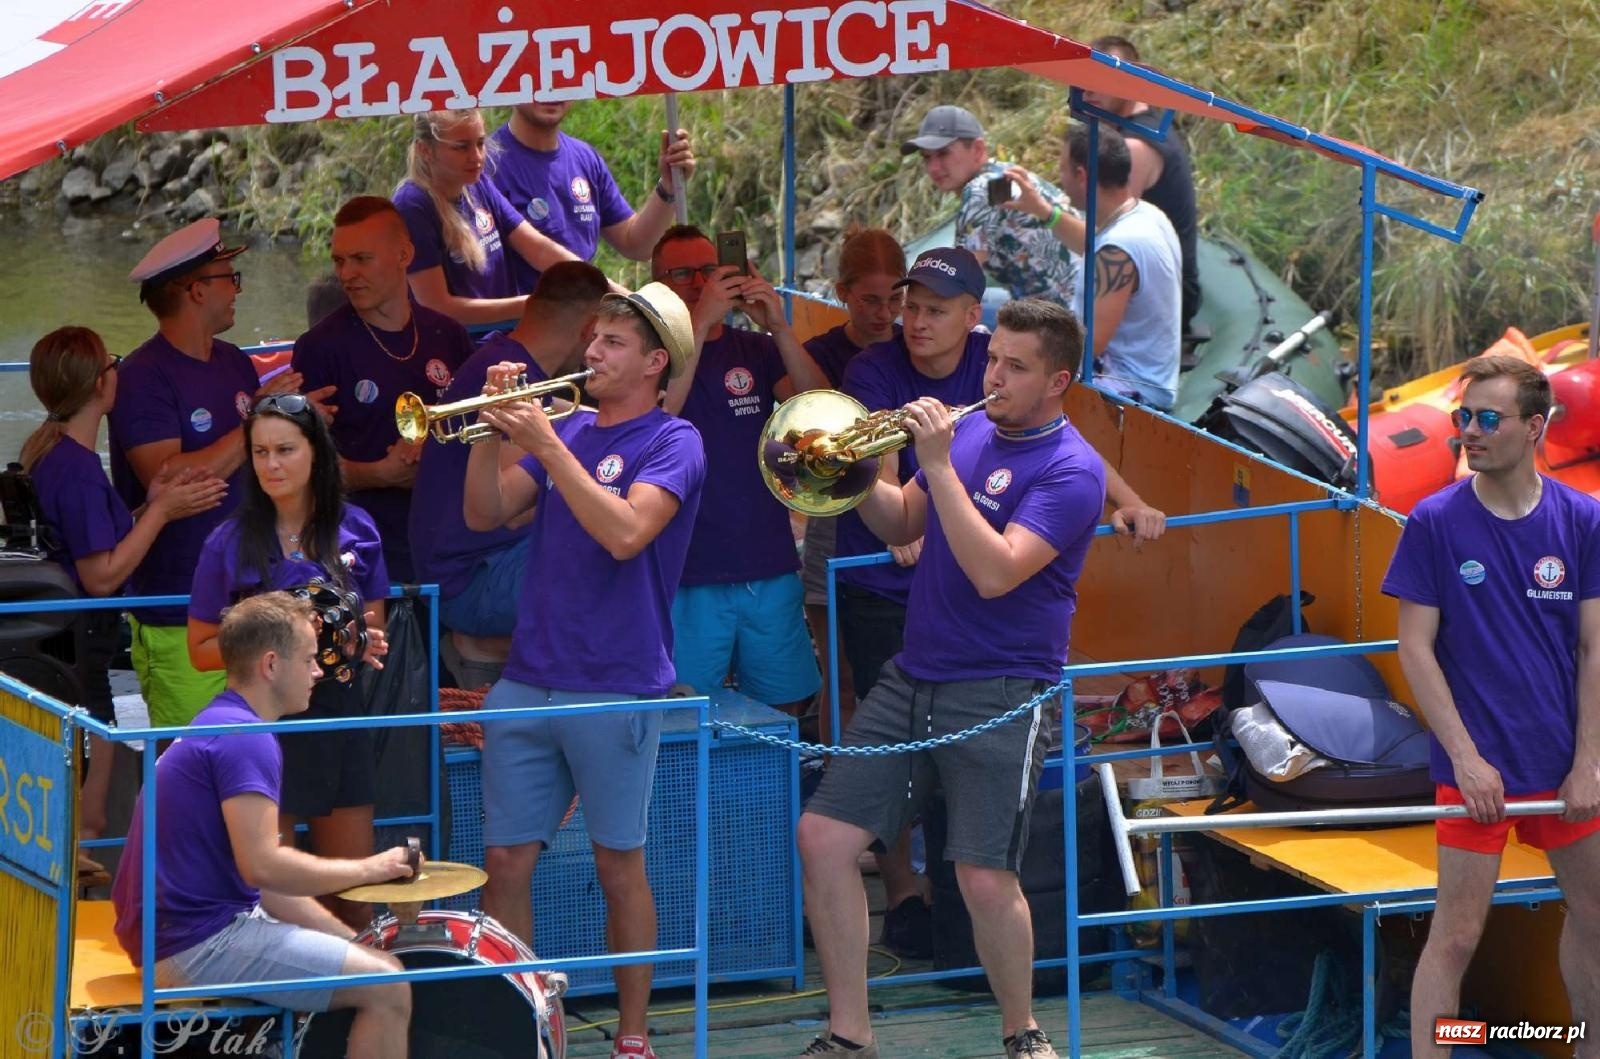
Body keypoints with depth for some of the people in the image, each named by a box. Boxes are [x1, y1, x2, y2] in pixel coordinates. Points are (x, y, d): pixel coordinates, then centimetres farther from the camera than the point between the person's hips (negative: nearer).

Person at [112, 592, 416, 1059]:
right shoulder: (244, 736, -16)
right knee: (386, 987, -11)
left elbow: (265, 878, 19)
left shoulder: (213, 727, 17)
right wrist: (368, 869, -12)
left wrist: (352, 940, 11)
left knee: (370, 961, 22)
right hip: (199, 945, -11)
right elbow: (261, 865, -25)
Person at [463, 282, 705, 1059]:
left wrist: (546, 445, -21)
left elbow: (626, 533, -21)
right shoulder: (568, 428, 13)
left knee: (619, 865, 4)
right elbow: (484, 514, 8)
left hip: (617, 689, -5)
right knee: (506, 862, 3)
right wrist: (494, 430, -7)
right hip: (528, 681, 5)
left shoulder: (671, 443, -5)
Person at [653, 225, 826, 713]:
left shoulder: (757, 351, 12)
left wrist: (779, 328, -18)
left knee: (785, 711, 7)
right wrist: (700, 322, -24)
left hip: (770, 569, 4)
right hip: (688, 577, -4)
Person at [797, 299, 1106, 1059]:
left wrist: (938, 465, -23)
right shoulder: (970, 432, 11)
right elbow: (901, 526, 19)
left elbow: (995, 572, -23)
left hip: (1001, 695, -7)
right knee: (823, 838, -2)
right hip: (912, 677, 7)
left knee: (986, 881, -12)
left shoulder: (1070, 469, -11)